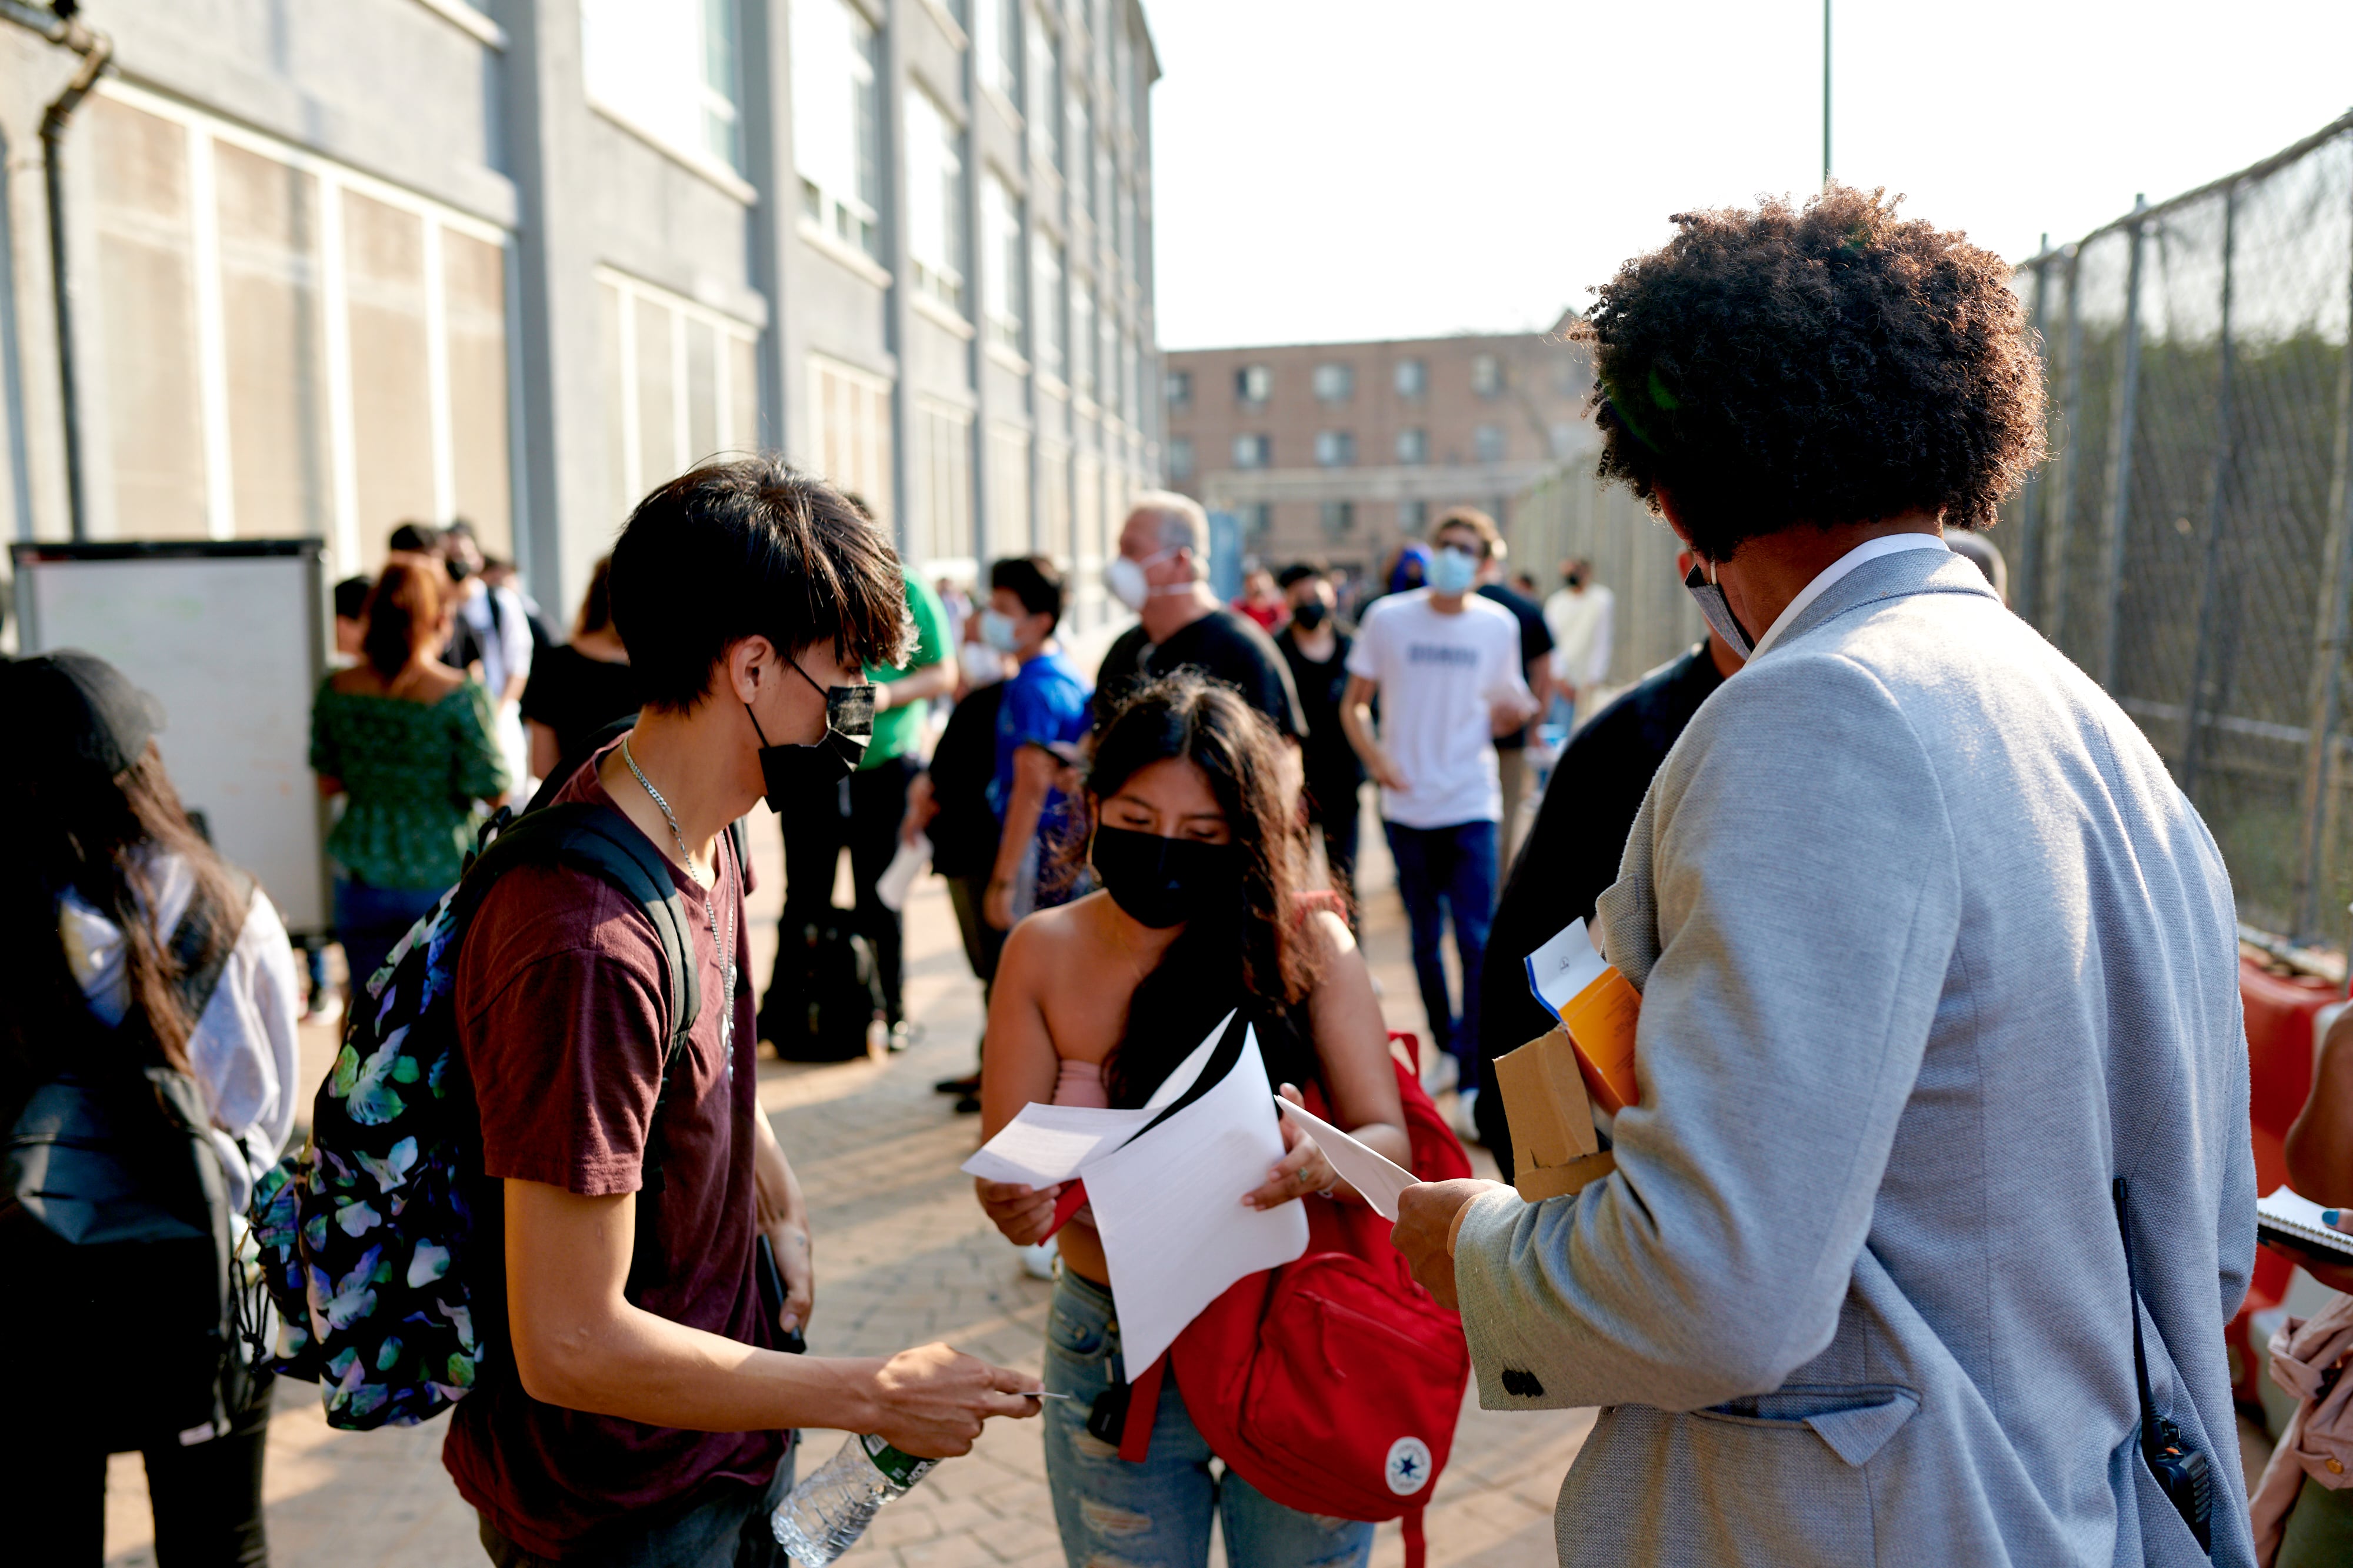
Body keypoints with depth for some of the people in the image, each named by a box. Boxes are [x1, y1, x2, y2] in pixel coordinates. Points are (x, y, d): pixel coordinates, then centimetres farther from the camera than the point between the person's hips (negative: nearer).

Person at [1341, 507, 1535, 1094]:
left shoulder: (1499, 625, 3)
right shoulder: (1388, 618, 0)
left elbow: (1502, 714, 10)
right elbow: (1354, 703, 6)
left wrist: (1513, 713, -14)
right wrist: (1374, 756, -12)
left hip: (1472, 805, -1)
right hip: (1407, 804, 1)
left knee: (1476, 941, -8)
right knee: (1425, 938, 12)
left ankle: (1475, 1078, -2)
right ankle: (1446, 1048, 31)